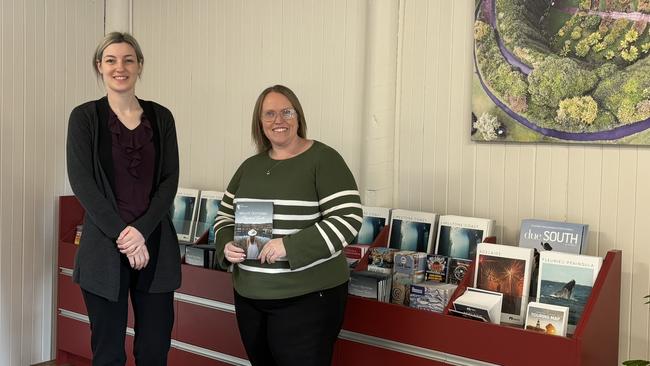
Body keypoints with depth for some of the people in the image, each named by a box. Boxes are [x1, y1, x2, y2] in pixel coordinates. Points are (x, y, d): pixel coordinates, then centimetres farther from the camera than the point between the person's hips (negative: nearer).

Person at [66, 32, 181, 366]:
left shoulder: (161, 117, 8)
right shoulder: (85, 117, 1)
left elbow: (169, 180, 2)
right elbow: (81, 182, -6)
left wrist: (141, 230, -11)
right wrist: (120, 234, -13)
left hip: (155, 244, 2)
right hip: (103, 247, -2)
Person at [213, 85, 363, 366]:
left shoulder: (323, 159, -9)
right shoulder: (250, 166, 10)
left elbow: (348, 219, -16)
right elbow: (225, 216, 18)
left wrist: (290, 246, -24)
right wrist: (226, 245, -4)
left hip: (307, 298, -6)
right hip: (249, 296, 6)